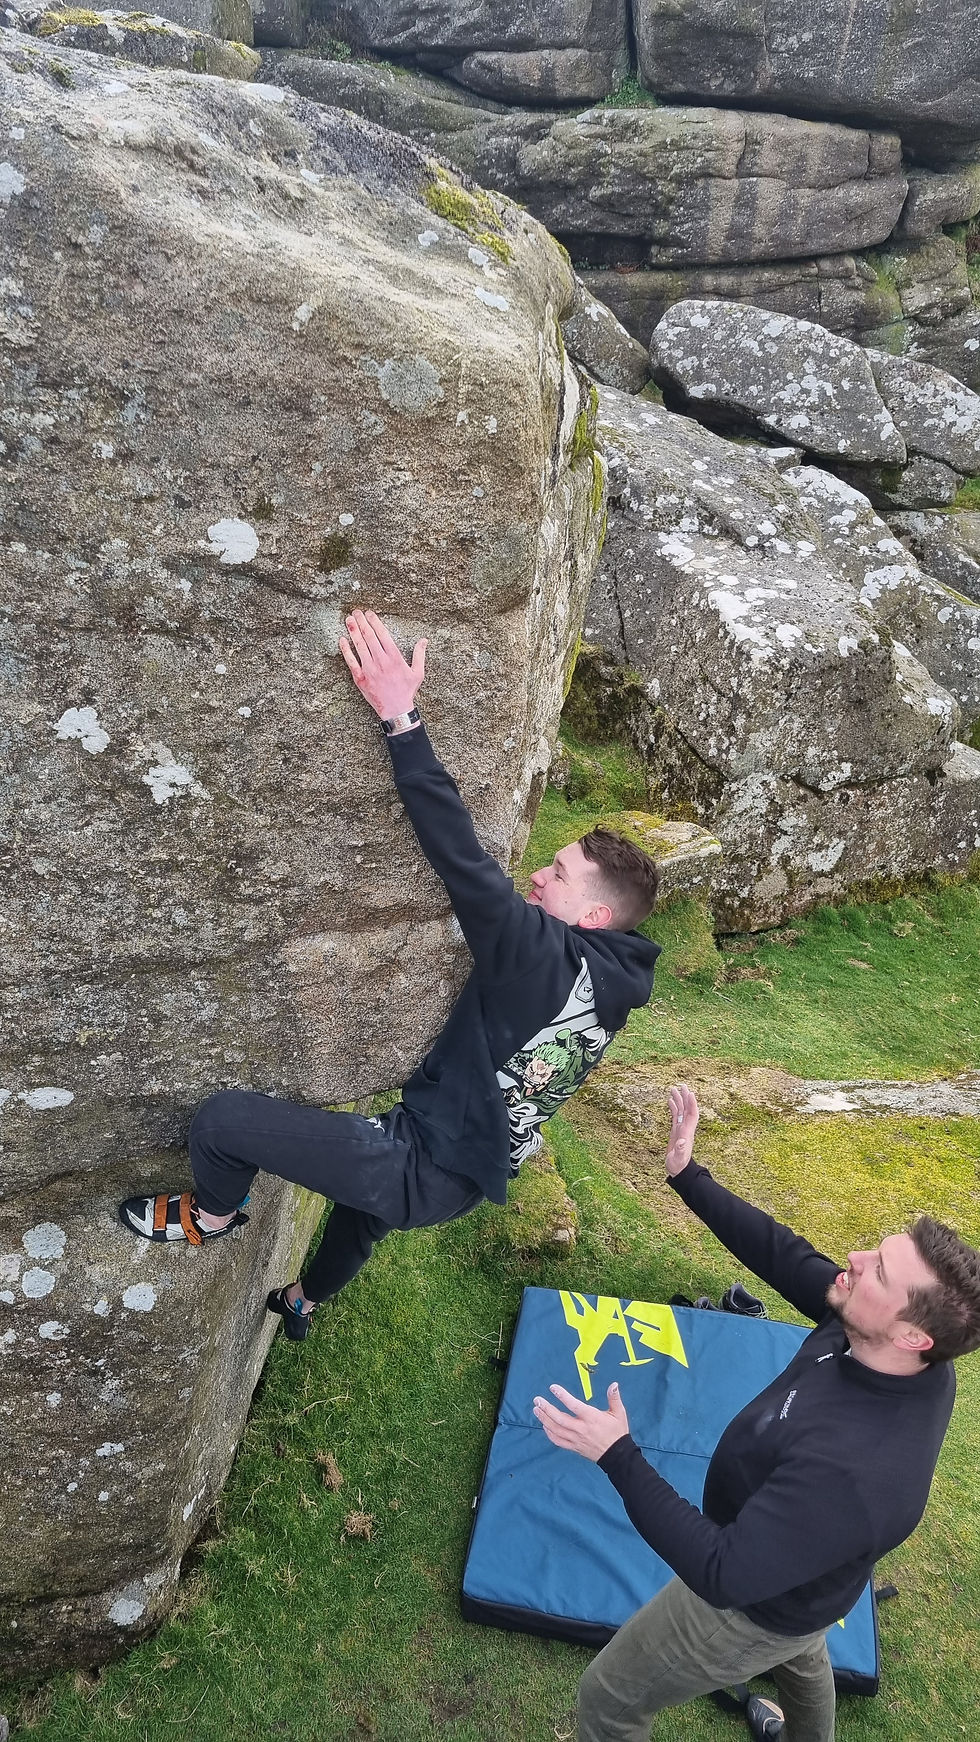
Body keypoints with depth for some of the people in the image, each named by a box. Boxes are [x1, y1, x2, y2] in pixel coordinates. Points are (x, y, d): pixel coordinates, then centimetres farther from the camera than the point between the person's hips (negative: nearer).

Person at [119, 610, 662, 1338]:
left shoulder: (548, 961, -27)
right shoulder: (606, 986, -1)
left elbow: (466, 864, -37)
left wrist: (401, 718, -38)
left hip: (426, 1171, -10)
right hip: (466, 1170, 10)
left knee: (222, 1118, -8)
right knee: (365, 1196, 41)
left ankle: (210, 1217, 24)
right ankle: (301, 1302, 69)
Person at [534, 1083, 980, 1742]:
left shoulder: (852, 1470, -48)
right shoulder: (892, 1351, -26)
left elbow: (722, 1574, -41)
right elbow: (783, 1254, -17)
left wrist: (618, 1456, -38)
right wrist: (687, 1176, -19)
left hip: (754, 1607, -7)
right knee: (800, 1658, 40)